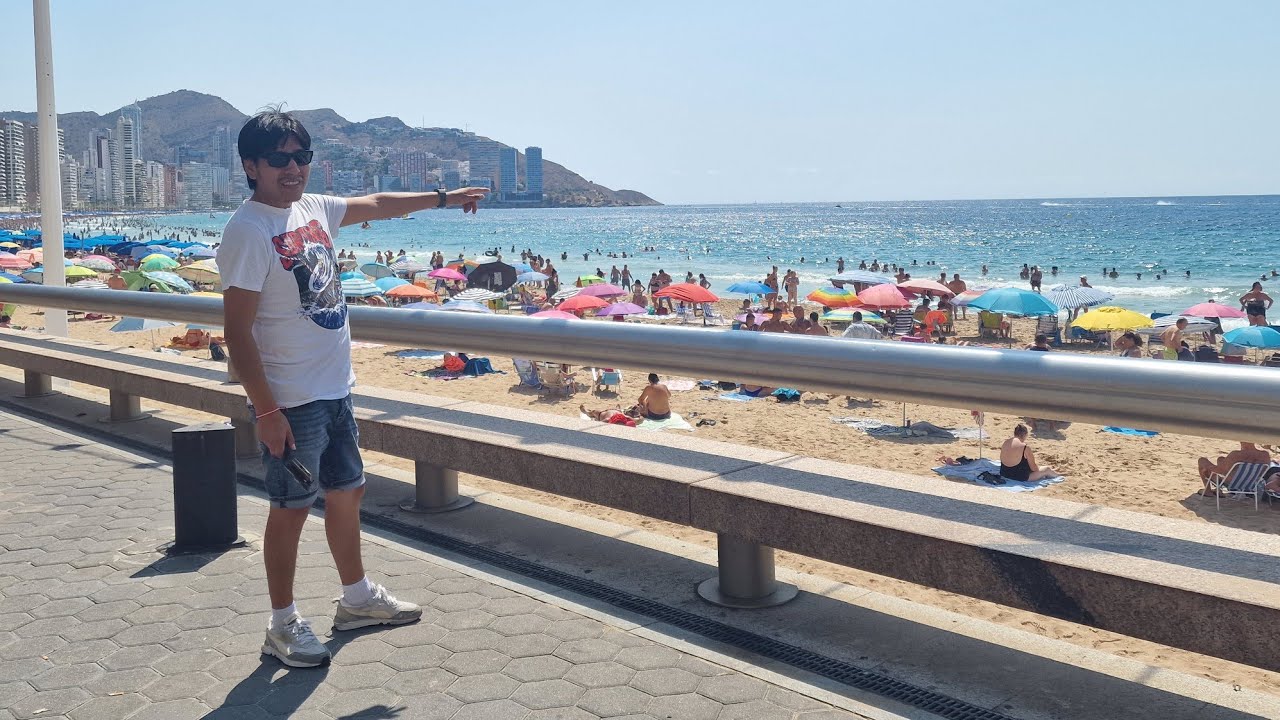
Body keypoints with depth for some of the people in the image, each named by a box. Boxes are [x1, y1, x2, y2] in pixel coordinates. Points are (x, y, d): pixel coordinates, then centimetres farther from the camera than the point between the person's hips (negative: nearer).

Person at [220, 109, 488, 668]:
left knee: (346, 493, 18)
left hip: (335, 390, 8)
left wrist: (442, 198, 33)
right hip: (291, 401, -8)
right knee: (291, 508, 2)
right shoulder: (248, 230, -17)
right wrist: (266, 411, -21)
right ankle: (283, 625, 18)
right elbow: (237, 329, -19)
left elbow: (375, 205, 26)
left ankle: (357, 598, 35)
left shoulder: (313, 209, 7)